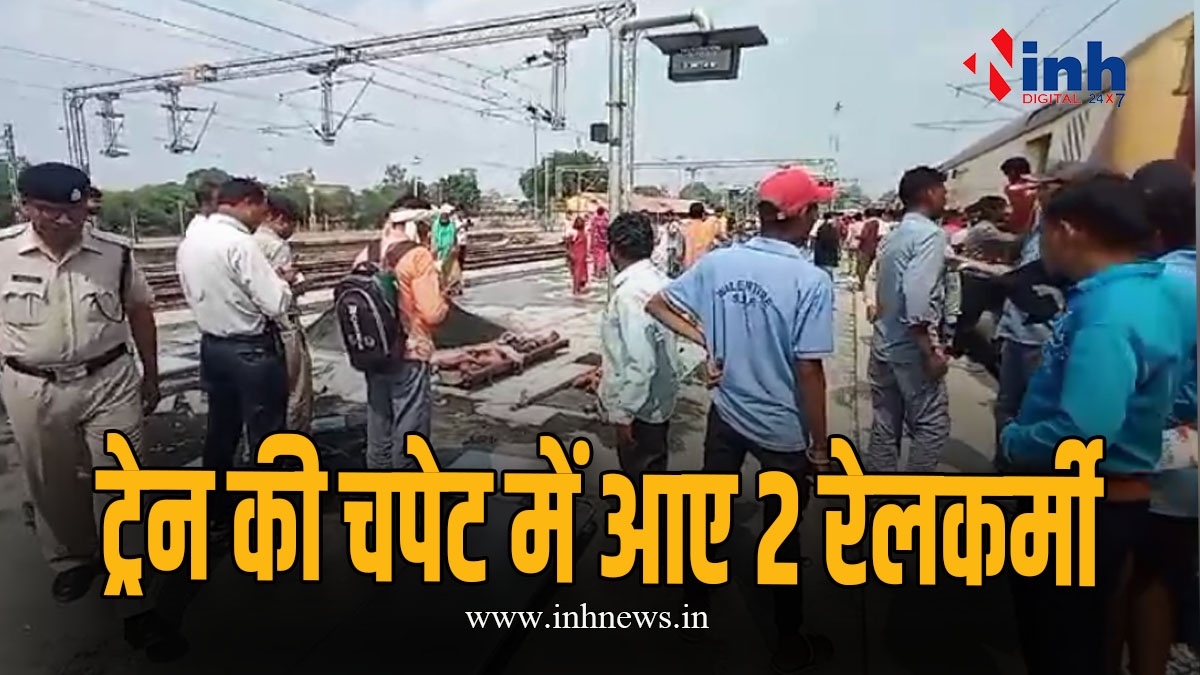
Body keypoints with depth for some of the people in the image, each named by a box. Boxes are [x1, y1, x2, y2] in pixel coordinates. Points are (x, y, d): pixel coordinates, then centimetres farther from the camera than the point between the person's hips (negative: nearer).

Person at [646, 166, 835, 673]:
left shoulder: (718, 262, -6)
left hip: (726, 413, 4)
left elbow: (658, 305, 3)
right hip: (784, 430, -4)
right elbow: (808, 371, -20)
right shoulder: (811, 281, -20)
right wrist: (820, 443, -9)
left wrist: (706, 340, 2)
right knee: (781, 535, 13)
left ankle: (695, 606, 41)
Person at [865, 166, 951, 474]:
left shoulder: (895, 235, 14)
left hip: (884, 345, 8)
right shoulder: (930, 234, -12)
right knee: (932, 426, 3)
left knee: (885, 427, 12)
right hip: (911, 349, -8)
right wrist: (930, 351, -20)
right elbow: (918, 296, -24)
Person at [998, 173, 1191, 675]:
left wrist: (1013, 443, -17)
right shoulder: (1159, 290, 4)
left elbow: (1082, 435, -36)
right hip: (1118, 497, 9)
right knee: (1079, 631, 26)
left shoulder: (1107, 316, -27)